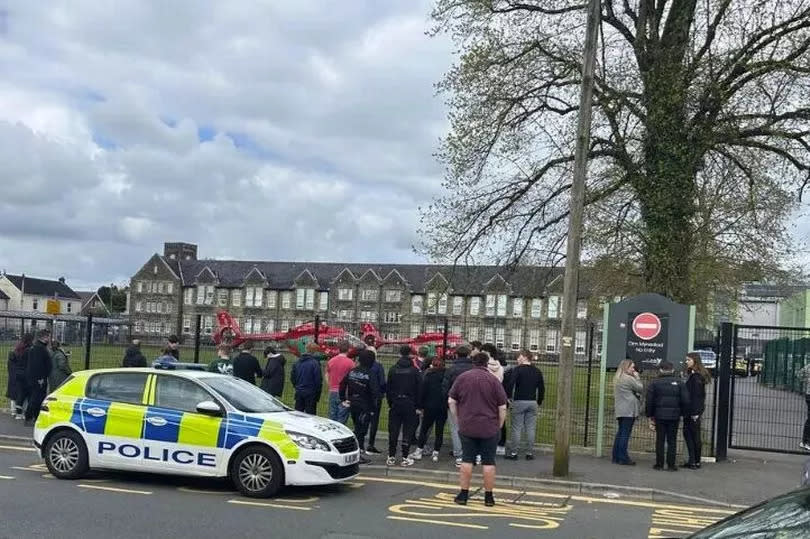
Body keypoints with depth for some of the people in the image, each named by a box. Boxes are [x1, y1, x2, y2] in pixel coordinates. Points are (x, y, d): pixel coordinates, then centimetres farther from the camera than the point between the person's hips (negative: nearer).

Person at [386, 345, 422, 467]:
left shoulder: (392, 370, 0)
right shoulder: (414, 370, -5)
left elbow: (388, 388, 3)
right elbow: (419, 389, -4)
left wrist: (390, 403, 11)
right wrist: (418, 405, 4)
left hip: (395, 403, 2)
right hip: (409, 405, -2)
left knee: (393, 431, 8)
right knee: (408, 431, 4)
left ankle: (391, 457, 10)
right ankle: (405, 458, 4)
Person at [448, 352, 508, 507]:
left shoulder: (462, 378, 2)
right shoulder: (493, 380, -4)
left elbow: (451, 401, 4)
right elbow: (502, 408, -4)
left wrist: (458, 420, 12)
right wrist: (499, 426, 8)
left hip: (467, 427, 2)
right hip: (489, 429, -1)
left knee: (467, 460, 8)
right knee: (488, 462, 5)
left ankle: (463, 495, 11)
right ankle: (489, 497, 10)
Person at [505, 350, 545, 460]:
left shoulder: (517, 369, -7)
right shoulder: (537, 371, 9)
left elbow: (510, 384, -16)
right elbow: (542, 388, 13)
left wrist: (508, 396, -2)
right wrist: (539, 402, 22)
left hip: (519, 402, -4)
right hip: (532, 403, 4)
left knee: (516, 428, 1)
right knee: (531, 429, 7)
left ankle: (513, 453, 3)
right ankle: (530, 453, 9)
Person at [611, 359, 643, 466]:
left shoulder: (618, 379, 17)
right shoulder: (629, 379, -12)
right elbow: (640, 388, -6)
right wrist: (637, 377, 4)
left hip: (620, 410, 9)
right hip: (628, 410, -9)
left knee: (620, 432, 12)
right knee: (625, 433, -7)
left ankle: (616, 457, 14)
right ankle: (623, 458, -6)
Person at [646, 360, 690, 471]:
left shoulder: (655, 383, -1)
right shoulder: (679, 383, 1)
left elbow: (649, 401, -2)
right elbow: (685, 401, -1)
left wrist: (650, 416, 6)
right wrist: (681, 413, 12)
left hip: (659, 416, 0)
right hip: (674, 416, 1)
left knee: (660, 440, 6)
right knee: (672, 441, 6)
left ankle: (659, 464, 8)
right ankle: (671, 465, 6)